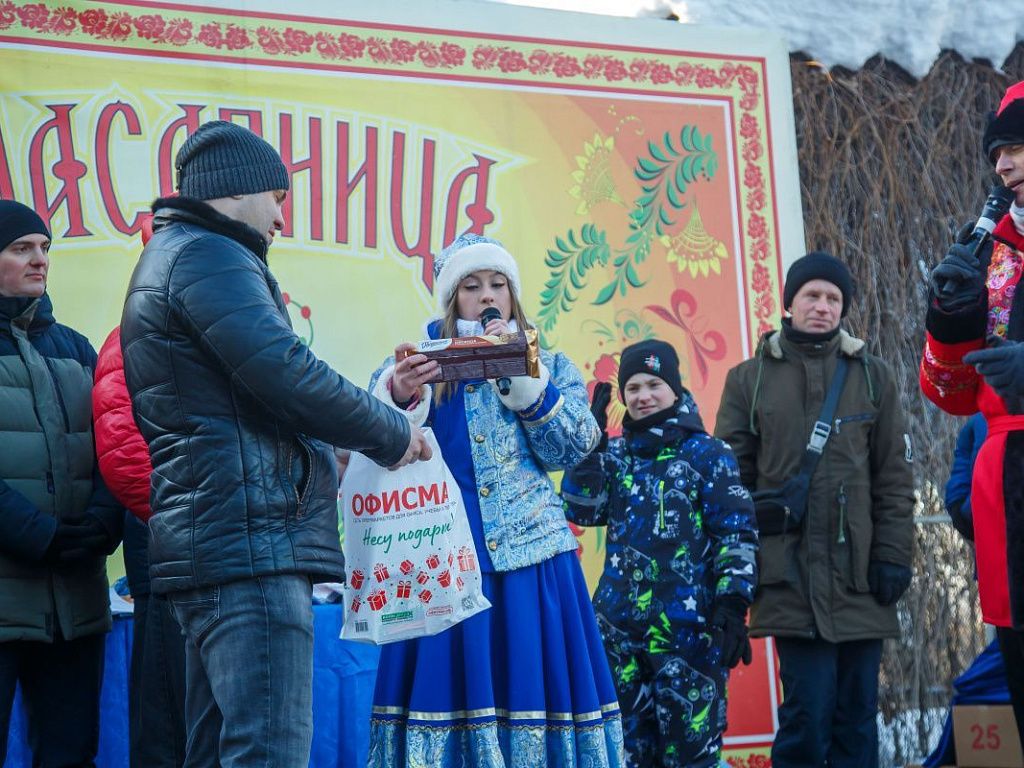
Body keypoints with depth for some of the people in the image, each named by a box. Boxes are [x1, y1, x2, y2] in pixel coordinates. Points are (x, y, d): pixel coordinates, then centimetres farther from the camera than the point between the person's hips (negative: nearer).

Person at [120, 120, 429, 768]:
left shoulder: (172, 257, 27)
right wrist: (393, 433, -3)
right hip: (250, 537, -11)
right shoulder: (207, 255, -6)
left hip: (208, 540, 11)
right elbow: (287, 374, -17)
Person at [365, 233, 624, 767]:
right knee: (449, 679, -5)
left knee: (528, 681, -1)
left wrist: (520, 374, -9)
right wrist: (400, 395, -23)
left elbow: (572, 448, -2)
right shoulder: (420, 360, 10)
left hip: (528, 552, 1)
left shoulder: (549, 365, 12)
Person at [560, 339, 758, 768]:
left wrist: (733, 607, -13)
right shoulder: (615, 455, 12)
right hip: (620, 627, 5)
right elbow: (580, 510, -1)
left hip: (690, 626, -5)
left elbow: (737, 535, -5)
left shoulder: (707, 454, -1)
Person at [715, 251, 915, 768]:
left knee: (857, 714, 6)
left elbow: (895, 477, 7)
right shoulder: (750, 379, 5)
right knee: (808, 712, -7)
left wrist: (892, 556, 0)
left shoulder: (872, 377, 9)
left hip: (859, 575, 2)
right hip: (790, 576, -2)